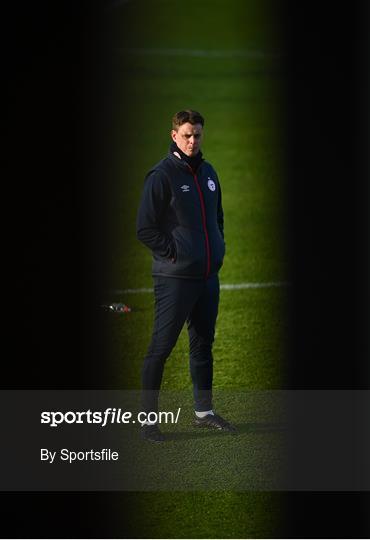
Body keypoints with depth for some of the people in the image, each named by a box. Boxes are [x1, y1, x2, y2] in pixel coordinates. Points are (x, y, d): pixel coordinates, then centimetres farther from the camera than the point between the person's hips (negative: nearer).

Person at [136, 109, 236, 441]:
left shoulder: (208, 173, 12)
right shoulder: (162, 175, -11)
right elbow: (145, 229, -13)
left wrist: (217, 249, 12)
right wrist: (174, 254, -13)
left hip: (208, 276, 7)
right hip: (175, 277, -7)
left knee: (203, 343, 15)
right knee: (161, 347, -5)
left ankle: (204, 411, 25)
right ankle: (149, 417, 0)